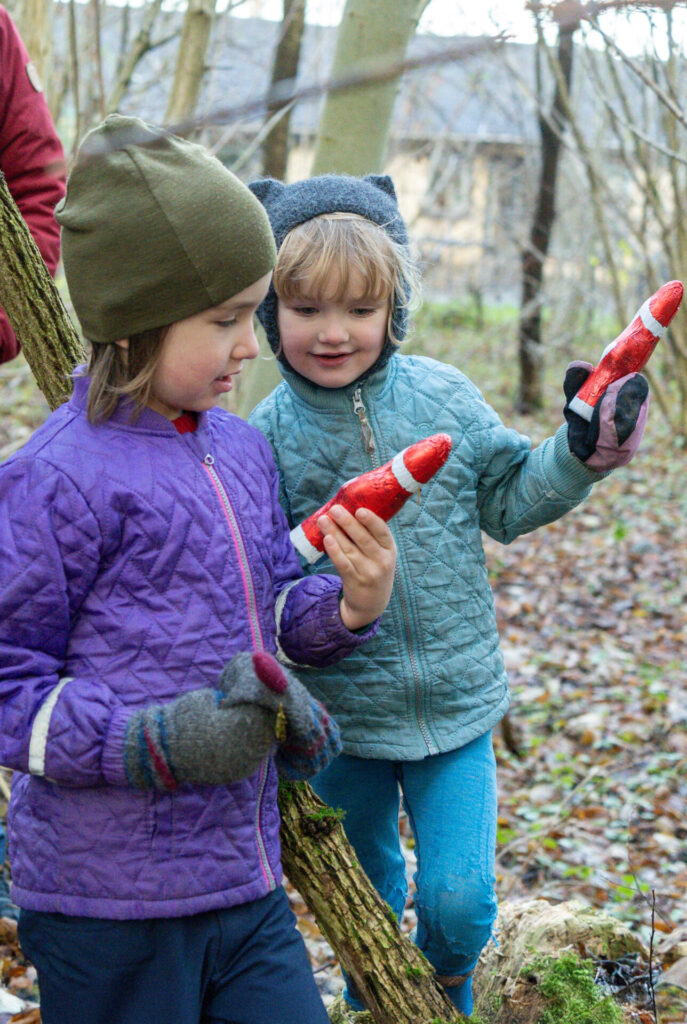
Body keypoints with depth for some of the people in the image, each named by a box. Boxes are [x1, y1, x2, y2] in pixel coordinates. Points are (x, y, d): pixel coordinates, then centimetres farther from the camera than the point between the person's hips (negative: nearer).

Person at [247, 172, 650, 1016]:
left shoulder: (445, 397, -8)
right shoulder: (268, 436, -11)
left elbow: (506, 503, 3)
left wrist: (579, 454, -11)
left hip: (456, 703, 0)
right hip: (338, 715, 0)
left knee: (459, 900, -2)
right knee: (365, 896, 21)